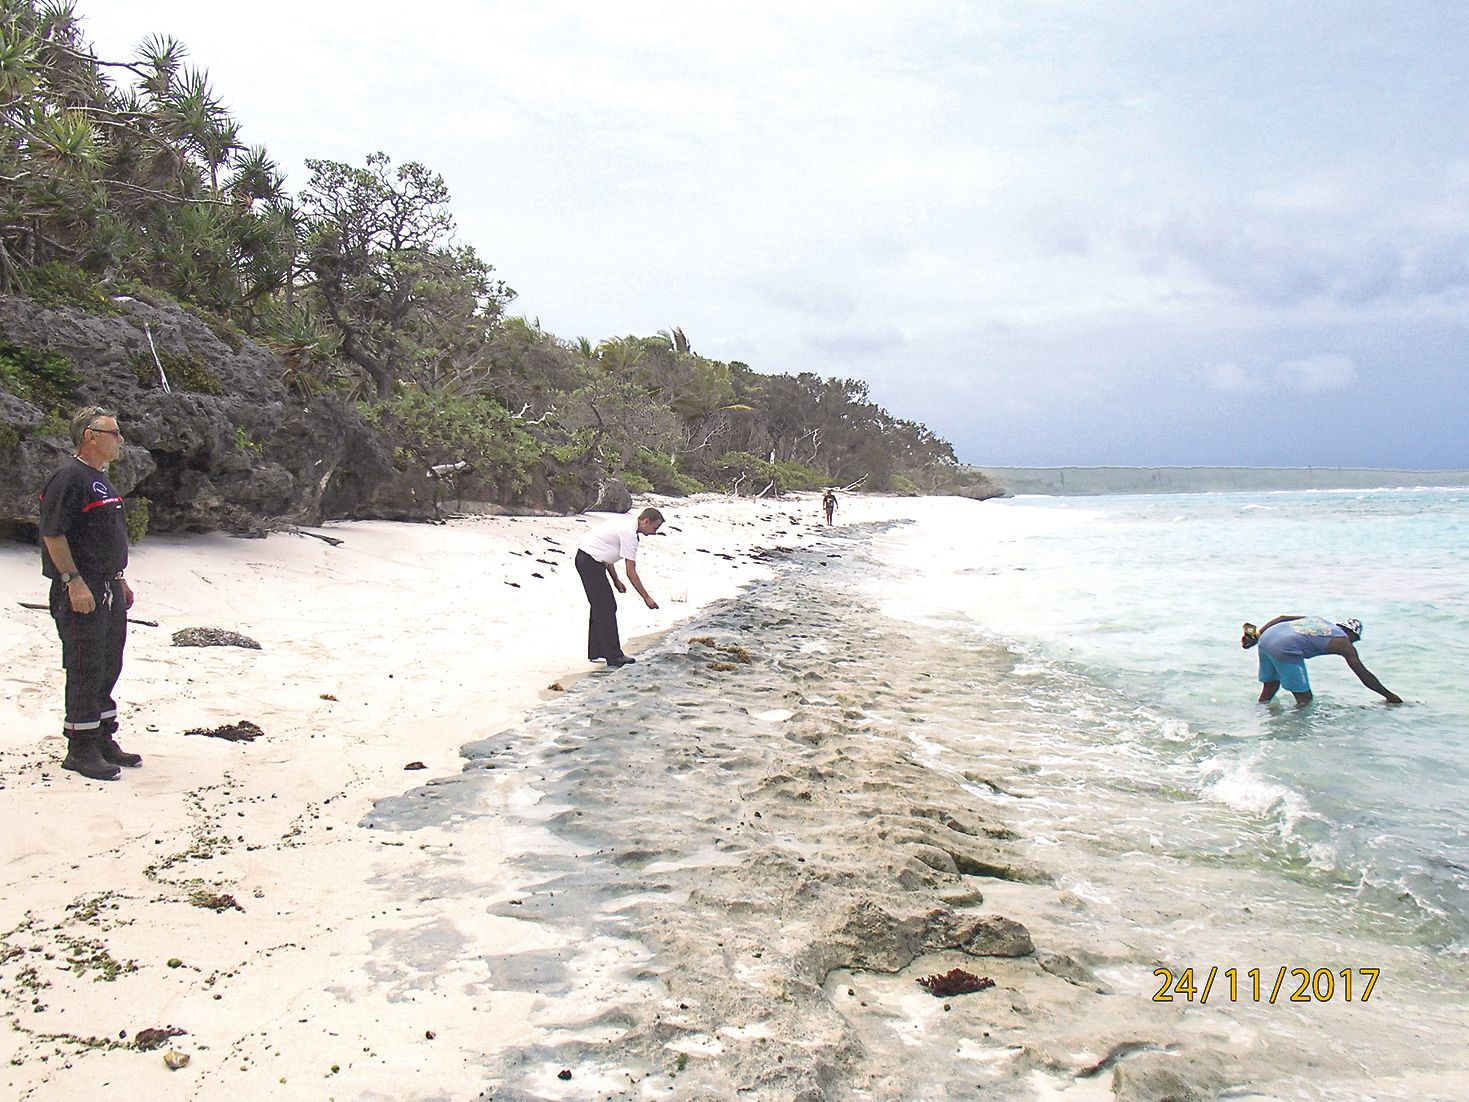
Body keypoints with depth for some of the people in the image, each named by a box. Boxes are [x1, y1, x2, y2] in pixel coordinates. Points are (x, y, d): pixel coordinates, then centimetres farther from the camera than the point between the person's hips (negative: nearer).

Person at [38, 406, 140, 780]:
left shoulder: (101, 479, 17)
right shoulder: (69, 478, -14)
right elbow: (53, 534, -19)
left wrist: (120, 580, 23)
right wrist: (74, 581, -23)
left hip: (109, 591, 10)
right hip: (81, 593, -10)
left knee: (108, 668, 14)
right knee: (85, 670, -5)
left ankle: (103, 739, 24)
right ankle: (81, 749, 3)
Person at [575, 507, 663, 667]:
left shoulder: (625, 523, 12)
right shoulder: (629, 533, -18)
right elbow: (631, 572, -17)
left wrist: (616, 580, 20)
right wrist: (646, 598, -10)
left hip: (586, 558, 11)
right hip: (590, 562, -11)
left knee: (599, 607, 16)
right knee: (606, 609, -8)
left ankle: (595, 652, 22)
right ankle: (614, 656, -5)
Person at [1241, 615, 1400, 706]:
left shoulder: (1319, 619, 28)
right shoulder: (1343, 643, 10)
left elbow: (1282, 618, 21)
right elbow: (1364, 674, 12)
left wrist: (1256, 635, 19)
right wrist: (1389, 695, 22)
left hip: (1266, 638, 7)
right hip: (1284, 650, -7)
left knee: (1269, 687, 25)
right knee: (1305, 700, 6)